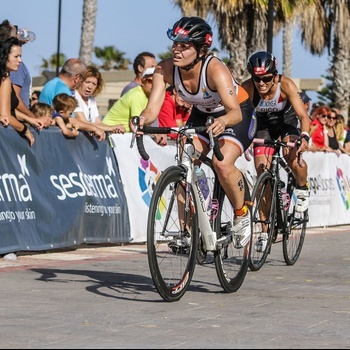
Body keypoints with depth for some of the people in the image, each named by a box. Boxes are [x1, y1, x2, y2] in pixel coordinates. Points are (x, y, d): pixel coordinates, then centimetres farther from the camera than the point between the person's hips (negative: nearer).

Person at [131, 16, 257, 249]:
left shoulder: (215, 69, -36)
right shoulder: (166, 69, -23)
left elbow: (235, 111, -45)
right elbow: (153, 107, -30)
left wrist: (223, 121, -67)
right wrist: (142, 120, -52)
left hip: (239, 114, -5)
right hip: (202, 114, 5)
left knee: (223, 164, -28)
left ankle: (242, 216, -2)